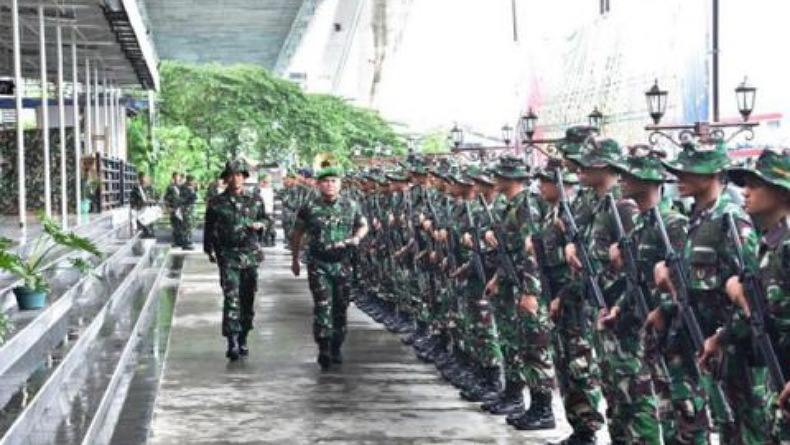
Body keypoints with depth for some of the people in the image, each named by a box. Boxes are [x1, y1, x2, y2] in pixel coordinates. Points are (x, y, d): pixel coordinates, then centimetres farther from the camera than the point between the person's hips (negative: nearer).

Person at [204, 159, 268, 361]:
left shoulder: (255, 200, 8)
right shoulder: (216, 203, 3)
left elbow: (264, 219, 20)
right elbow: (209, 229, 9)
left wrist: (259, 224, -2)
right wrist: (210, 250, 2)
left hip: (250, 255, 3)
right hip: (227, 256, -3)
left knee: (248, 299, 8)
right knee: (231, 298, -13)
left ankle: (243, 338, 22)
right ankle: (232, 342, -16)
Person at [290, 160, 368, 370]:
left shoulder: (351, 206, 4)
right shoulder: (309, 208, -2)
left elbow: (363, 225, 19)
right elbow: (297, 234, 10)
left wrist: (356, 238, -2)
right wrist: (295, 260, 13)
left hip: (342, 264, 3)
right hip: (318, 264, -3)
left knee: (340, 307, 9)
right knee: (323, 306, -12)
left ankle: (336, 349, 23)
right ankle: (324, 350, -11)